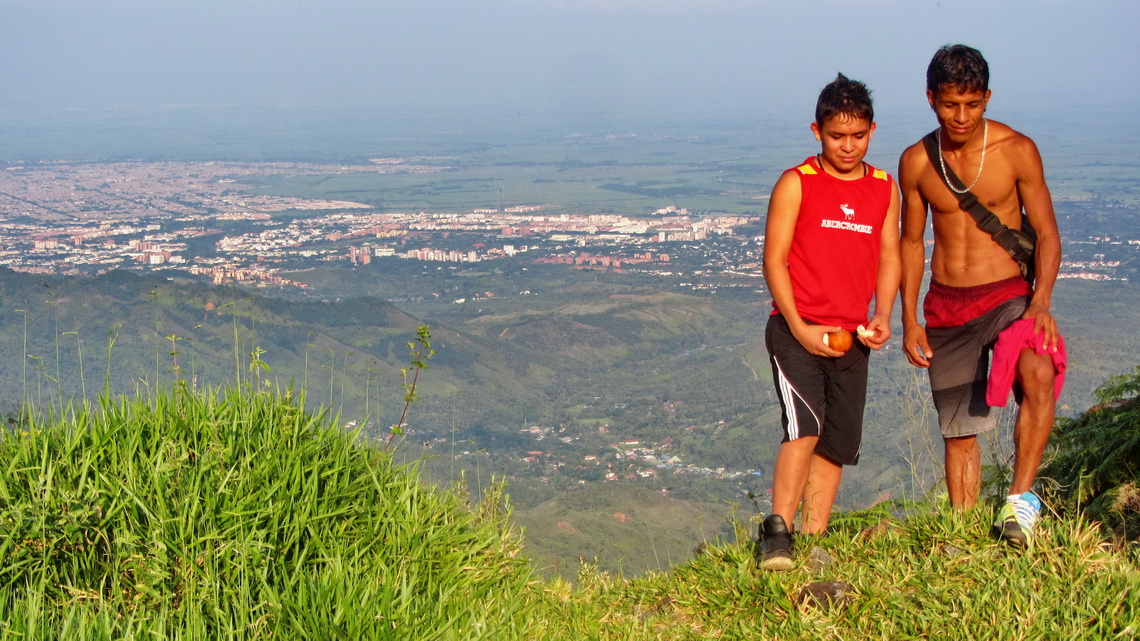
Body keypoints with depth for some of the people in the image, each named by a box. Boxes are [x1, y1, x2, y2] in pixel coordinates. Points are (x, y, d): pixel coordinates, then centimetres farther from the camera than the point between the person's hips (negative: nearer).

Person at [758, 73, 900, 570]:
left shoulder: (885, 189, 11)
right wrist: (799, 328, -14)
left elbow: (889, 258, 15)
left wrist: (882, 316, -2)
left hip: (851, 338, 5)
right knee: (806, 424, -22)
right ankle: (777, 531, -17)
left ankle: (813, 542, 13)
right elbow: (774, 259, -5)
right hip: (796, 331, -5)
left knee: (838, 443, 5)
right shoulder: (796, 184, -3)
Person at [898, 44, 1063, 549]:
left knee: (1038, 374, -31)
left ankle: (1021, 497, -19)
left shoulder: (1016, 151, -6)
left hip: (1008, 295, -3)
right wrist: (909, 319, 4)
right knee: (959, 430, 5)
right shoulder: (916, 162, 3)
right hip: (945, 304, 3)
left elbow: (1047, 234, -4)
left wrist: (1041, 302, -20)